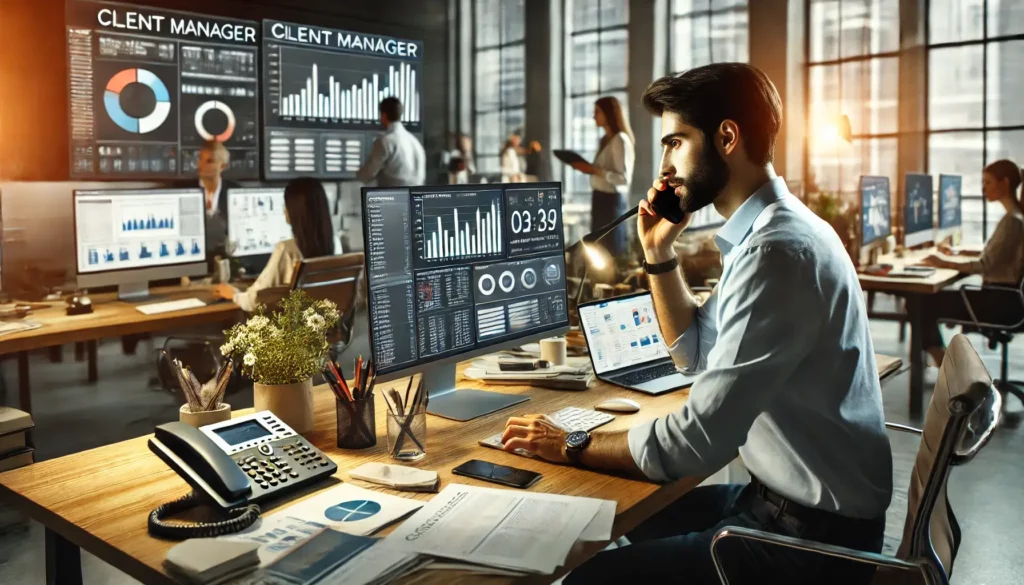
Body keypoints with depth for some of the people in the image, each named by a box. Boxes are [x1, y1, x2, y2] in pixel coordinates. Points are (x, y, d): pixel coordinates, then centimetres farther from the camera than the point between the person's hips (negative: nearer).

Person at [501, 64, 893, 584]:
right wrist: (659, 253, 4)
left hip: (814, 533, -10)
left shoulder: (778, 251, -27)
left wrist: (573, 447, -14)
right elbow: (698, 353, 16)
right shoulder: (769, 230, 6)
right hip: (790, 495, 10)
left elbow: (698, 441, -27)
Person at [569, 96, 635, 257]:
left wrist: (594, 170, -23)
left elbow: (624, 178, -21)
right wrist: (587, 167, -1)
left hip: (612, 199, -9)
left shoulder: (620, 140, -13)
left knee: (614, 249, -2)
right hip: (600, 197, 9)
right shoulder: (604, 139, 14)